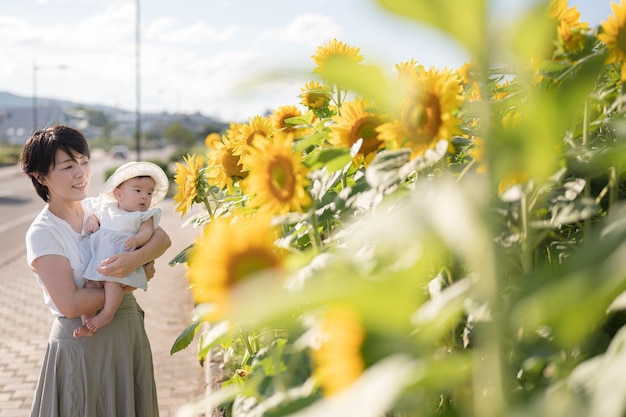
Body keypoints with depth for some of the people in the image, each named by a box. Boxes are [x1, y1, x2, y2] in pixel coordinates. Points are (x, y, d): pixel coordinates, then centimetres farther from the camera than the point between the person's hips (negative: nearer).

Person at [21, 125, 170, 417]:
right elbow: (70, 304, -20)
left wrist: (135, 259, -25)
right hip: (81, 345, -5)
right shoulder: (42, 233, -12)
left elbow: (162, 238, -4)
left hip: (129, 332, 5)